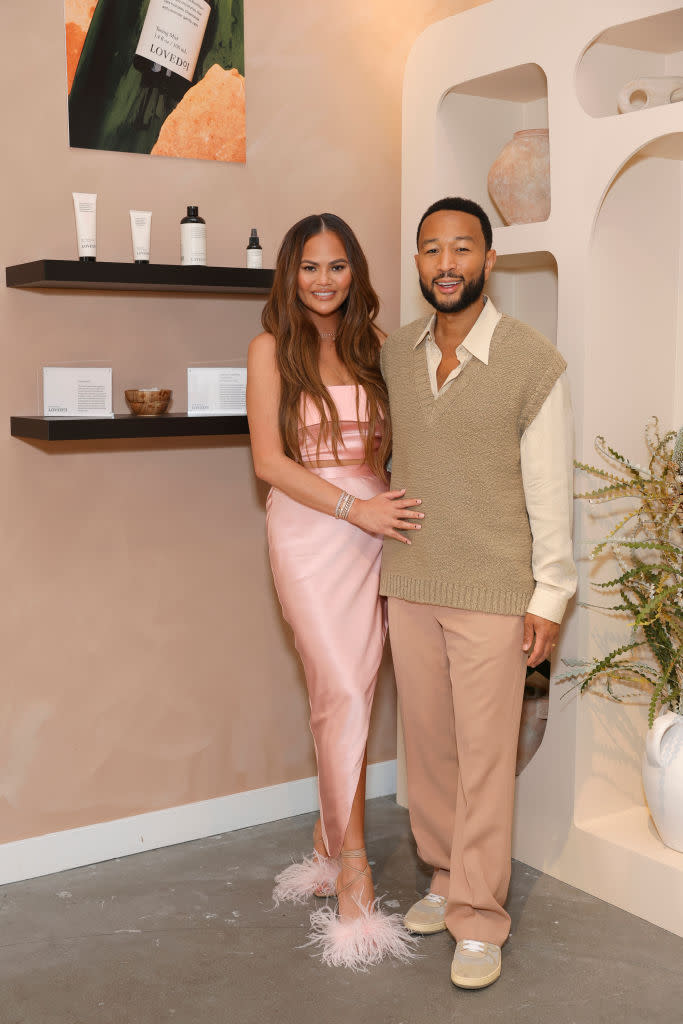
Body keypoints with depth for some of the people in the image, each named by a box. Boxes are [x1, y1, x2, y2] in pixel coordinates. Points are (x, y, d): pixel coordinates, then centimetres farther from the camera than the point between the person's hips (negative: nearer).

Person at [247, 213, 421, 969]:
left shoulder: (369, 345, 12)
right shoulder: (272, 348, 0)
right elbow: (269, 461, -6)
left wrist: (391, 506, -2)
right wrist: (355, 508, -13)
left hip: (375, 528, 4)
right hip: (308, 530, -4)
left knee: (347, 694, 6)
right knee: (344, 694, -8)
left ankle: (328, 841, 24)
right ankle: (351, 870, 5)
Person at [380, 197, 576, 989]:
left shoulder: (533, 362, -9)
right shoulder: (394, 354, 5)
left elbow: (549, 487, -7)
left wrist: (549, 597, -8)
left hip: (492, 592, -4)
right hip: (408, 586, 5)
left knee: (484, 755, 1)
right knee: (427, 743, 14)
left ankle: (479, 919, 15)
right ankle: (446, 876, 32)